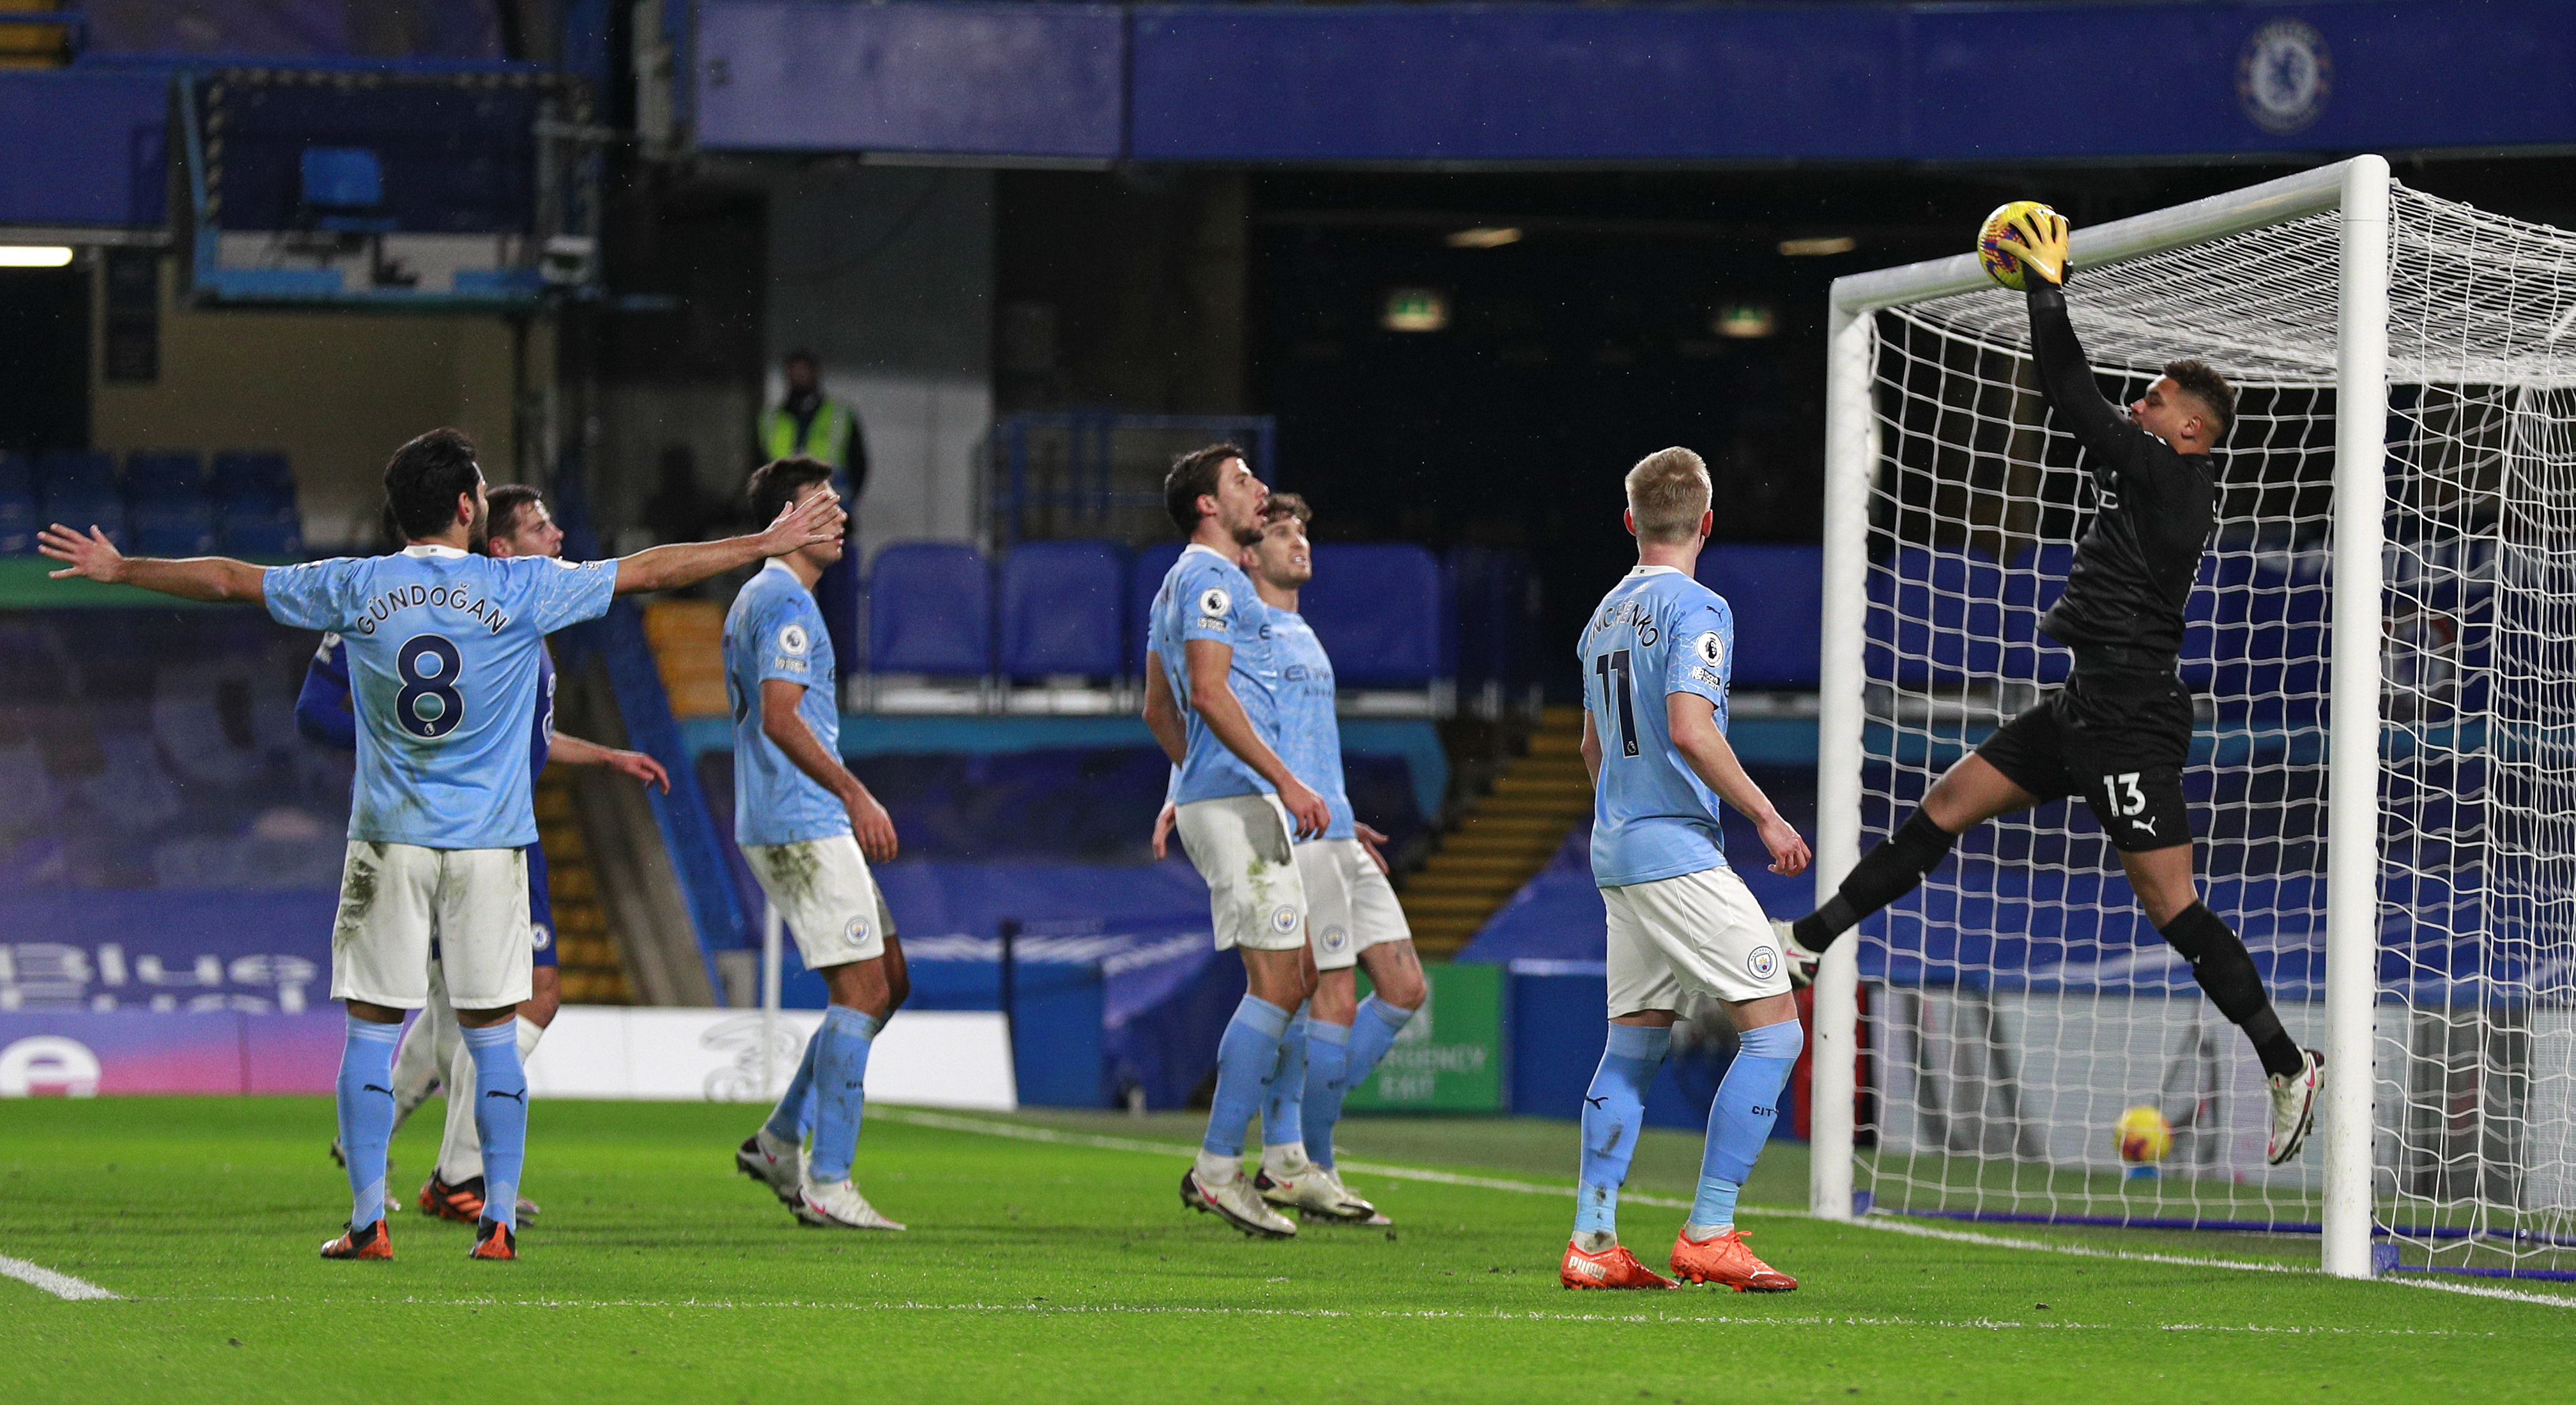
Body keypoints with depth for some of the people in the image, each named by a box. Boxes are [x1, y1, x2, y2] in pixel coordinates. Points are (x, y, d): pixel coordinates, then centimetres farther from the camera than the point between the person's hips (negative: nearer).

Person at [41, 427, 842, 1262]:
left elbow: (228, 580, 10)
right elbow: (649, 572, 0)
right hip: (491, 845, -1)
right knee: (492, 1035, 5)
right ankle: (499, 1220, 2)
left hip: (388, 840, 1)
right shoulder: (519, 591, -5)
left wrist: (116, 568, 24)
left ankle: (368, 1219, 2)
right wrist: (767, 544, 10)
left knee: (372, 1029, 6)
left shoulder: (352, 589, -1)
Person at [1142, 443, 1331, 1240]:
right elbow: (1210, 691, -21)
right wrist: (1286, 782, -23)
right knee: (1276, 983, -12)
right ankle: (1218, 1170, -12)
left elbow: (1159, 709, 27)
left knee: (1295, 978, 10)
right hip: (1238, 800, -11)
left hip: (1214, 797, 11)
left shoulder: (1185, 582, 22)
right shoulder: (1210, 579, -10)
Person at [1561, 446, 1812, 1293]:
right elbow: (1689, 729, -21)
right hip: (1679, 850, -9)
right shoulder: (1695, 608, -10)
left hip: (1618, 853, 9)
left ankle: (1592, 1241, 8)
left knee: (1634, 1046, 12)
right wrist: (1766, 816, -14)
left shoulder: (1605, 616, 16)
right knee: (1774, 1030, -7)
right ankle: (1709, 1234, -12)